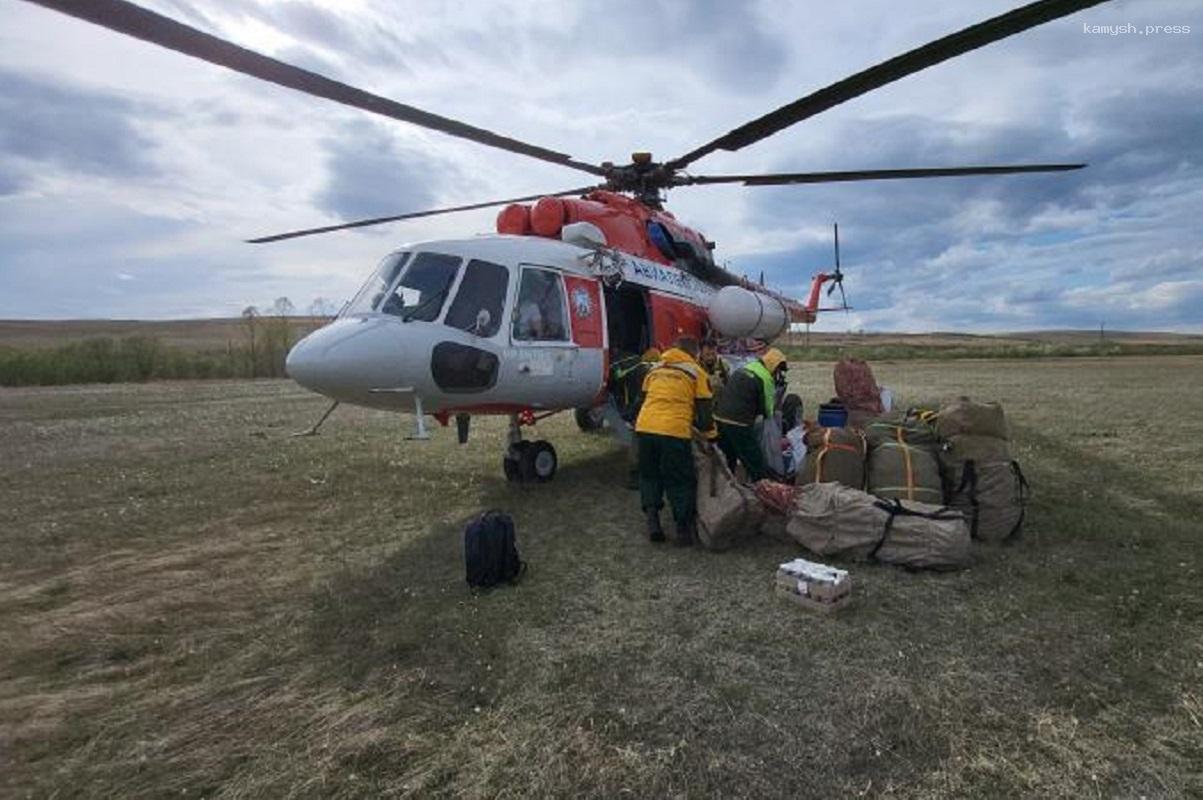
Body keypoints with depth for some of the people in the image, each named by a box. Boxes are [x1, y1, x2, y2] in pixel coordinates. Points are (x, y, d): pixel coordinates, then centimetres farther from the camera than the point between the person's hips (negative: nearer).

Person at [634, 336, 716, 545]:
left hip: (644, 428, 4)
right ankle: (684, 529, 14)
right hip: (674, 432, -4)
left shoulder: (655, 369, 22)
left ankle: (652, 520, 13)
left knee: (649, 476, 19)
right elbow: (704, 410, 8)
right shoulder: (696, 372, 10)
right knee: (681, 482, 9)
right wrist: (710, 436, 18)